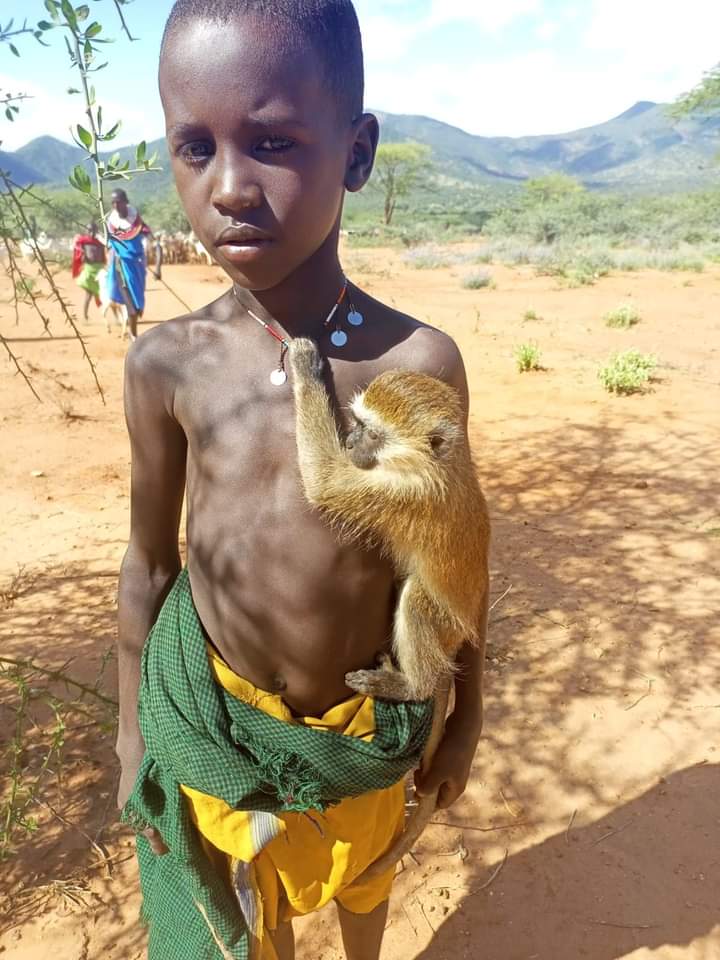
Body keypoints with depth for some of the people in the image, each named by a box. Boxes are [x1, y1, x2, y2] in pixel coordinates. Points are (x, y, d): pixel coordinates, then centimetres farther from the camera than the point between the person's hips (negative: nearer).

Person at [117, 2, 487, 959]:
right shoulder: (168, 363, -16)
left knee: (363, 874, 30)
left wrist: (467, 712, 5)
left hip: (368, 718, 1)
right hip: (213, 713, 0)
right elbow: (149, 562, -4)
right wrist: (134, 734, 5)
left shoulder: (419, 362, -19)